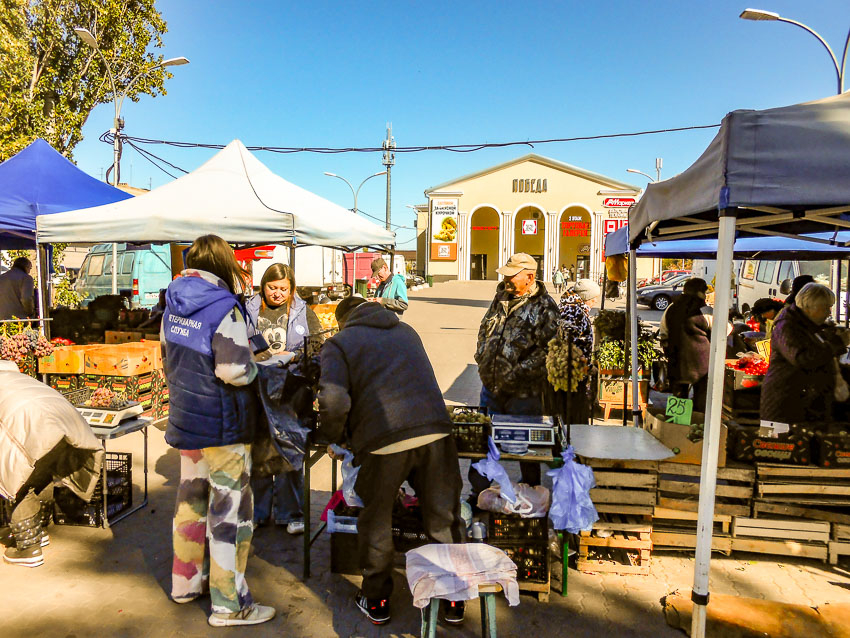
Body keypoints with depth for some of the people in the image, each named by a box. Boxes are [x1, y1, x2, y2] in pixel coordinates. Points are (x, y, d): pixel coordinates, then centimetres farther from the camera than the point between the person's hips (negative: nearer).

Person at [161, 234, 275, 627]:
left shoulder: (173, 307, 6)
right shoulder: (224, 309, -19)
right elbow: (235, 371, -25)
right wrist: (254, 366, -5)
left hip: (184, 419, 8)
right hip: (222, 426, -8)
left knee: (191, 498, 21)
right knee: (230, 509, 2)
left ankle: (186, 580, 37)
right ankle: (228, 605, 12)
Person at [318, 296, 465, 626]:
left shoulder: (338, 343, 8)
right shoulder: (406, 330, 24)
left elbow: (333, 401, -8)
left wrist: (333, 436, 9)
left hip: (384, 438, -3)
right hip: (435, 430, 4)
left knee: (376, 522, 18)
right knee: (443, 517, 16)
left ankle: (376, 601, 31)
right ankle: (453, 599, 28)